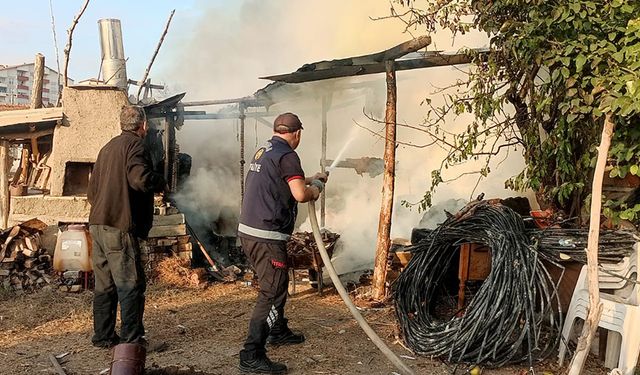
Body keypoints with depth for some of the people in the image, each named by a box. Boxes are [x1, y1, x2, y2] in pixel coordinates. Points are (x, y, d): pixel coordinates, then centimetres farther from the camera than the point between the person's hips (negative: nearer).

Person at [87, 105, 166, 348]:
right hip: (120, 227, -9)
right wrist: (161, 183, -5)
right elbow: (140, 179, -23)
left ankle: (103, 337, 21)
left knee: (104, 284, 14)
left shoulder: (108, 147, 20)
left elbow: (92, 191, 23)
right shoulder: (134, 145, -7)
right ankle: (131, 339, 1)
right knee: (131, 285, -2)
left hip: (97, 225, 9)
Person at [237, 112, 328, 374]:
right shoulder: (287, 155, -12)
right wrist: (316, 188, 0)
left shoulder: (263, 152, 15)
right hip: (267, 236, -10)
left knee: (275, 285, 24)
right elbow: (300, 195, -21)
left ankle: (279, 332, 41)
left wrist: (310, 180, 33)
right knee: (272, 293, -5)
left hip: (248, 231, 10)